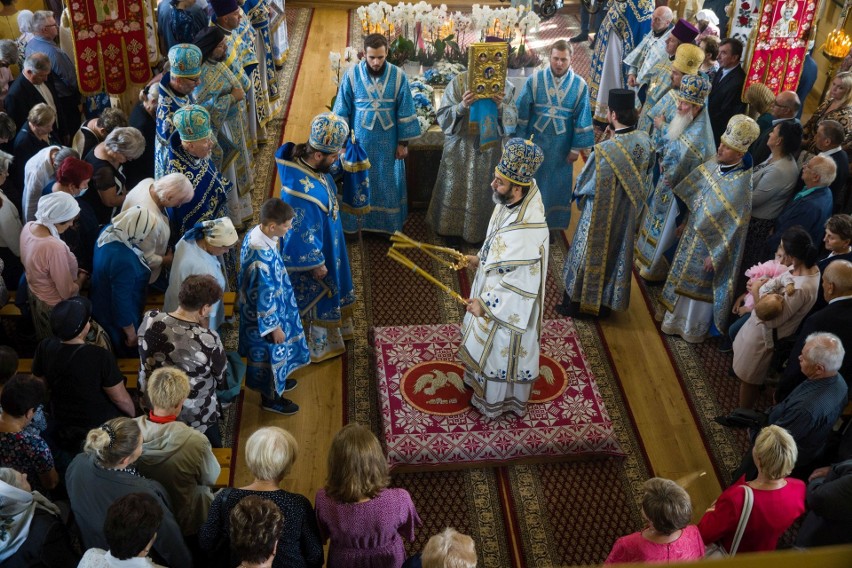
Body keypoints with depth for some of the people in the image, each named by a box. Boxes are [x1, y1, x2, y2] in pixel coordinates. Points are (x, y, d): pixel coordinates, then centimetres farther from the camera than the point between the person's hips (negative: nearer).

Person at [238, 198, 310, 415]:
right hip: (264, 312, -9)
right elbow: (265, 297, -29)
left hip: (256, 304, 9)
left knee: (270, 351, 31)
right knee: (270, 351, 16)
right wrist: (275, 326, -18)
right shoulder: (263, 256, -40)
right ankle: (269, 397, 39)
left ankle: (275, 381, 55)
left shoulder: (256, 232, -11)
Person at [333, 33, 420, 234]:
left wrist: (403, 142, -1)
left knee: (388, 185, 12)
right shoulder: (352, 75, -10)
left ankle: (389, 225, 27)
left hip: (388, 143, 1)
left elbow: (405, 111, -2)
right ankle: (356, 223, 27)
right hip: (360, 141, 0)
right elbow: (342, 111, -2)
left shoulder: (398, 76, -9)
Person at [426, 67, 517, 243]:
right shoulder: (458, 82, -9)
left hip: (490, 148, 1)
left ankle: (479, 230, 31)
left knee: (484, 191, 11)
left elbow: (513, 120, -5)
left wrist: (501, 107, -25)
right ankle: (451, 227, 31)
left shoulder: (504, 86, -5)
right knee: (455, 189, 12)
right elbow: (442, 116, -11)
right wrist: (461, 107, -30)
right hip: (460, 147, -1)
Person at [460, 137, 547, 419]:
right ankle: (481, 381, 56)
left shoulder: (528, 233, -39)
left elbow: (519, 284, -30)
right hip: (493, 286, 9)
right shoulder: (510, 204, -13)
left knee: (501, 351, 16)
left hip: (509, 305, -9)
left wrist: (485, 303, -22)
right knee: (488, 344, 30)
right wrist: (481, 258, 13)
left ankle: (496, 400, 41)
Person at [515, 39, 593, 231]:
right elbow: (522, 113, -4)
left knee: (557, 186, 11)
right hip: (535, 143, 0)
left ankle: (552, 225, 27)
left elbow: (582, 119, -2)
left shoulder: (580, 85, -7)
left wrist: (577, 148, -2)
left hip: (561, 147, 0)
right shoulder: (534, 81, -8)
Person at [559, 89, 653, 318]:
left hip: (602, 215, -5)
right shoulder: (645, 141, -13)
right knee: (617, 253, 21)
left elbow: (586, 185, -19)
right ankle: (607, 303, 37)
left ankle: (577, 303, 28)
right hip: (627, 214, 5)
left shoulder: (605, 150, -32)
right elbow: (645, 176, 3)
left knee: (590, 254, 13)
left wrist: (578, 191, 2)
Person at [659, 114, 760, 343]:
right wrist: (685, 222, 13)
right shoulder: (714, 164, -9)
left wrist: (715, 256, -19)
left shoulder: (744, 185, -29)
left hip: (712, 245, -7)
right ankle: (675, 319, 46)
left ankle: (693, 329, 37)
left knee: (699, 287, 13)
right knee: (683, 277, 23)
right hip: (692, 235, 7)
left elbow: (736, 227, -23)